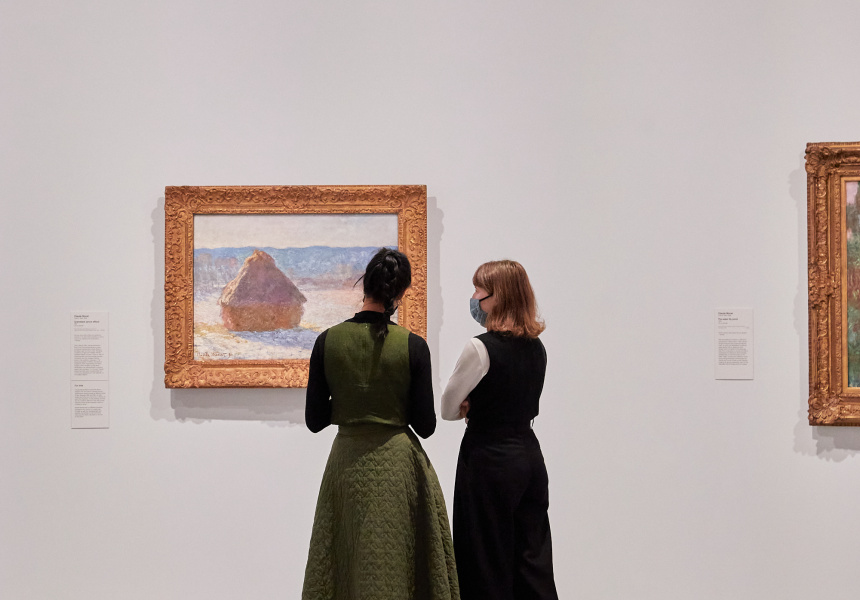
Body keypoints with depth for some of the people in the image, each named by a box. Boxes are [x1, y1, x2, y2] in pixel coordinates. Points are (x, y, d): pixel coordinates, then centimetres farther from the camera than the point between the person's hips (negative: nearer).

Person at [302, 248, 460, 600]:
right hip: (398, 463, -2)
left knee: (345, 566, 13)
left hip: (347, 462, 2)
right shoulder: (412, 346, -11)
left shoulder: (328, 341, -6)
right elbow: (426, 425, -7)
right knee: (393, 564, 9)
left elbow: (314, 420, -2)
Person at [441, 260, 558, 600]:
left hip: (488, 460, -7)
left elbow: (448, 409, -9)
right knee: (533, 560, 11)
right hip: (530, 454, 7)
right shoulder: (536, 347, 5)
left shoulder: (480, 348, -16)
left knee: (489, 562, 4)